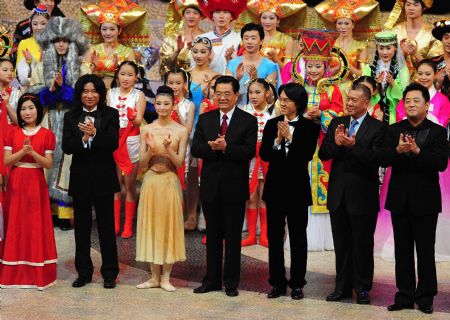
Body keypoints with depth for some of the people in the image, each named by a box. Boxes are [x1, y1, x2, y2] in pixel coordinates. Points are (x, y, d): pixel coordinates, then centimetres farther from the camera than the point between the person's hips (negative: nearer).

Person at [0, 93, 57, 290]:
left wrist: (33, 152, -19)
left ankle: (38, 272, 6)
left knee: (36, 226, 0)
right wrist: (23, 151, -17)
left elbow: (48, 164, -4)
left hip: (36, 184, -1)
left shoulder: (47, 134, 1)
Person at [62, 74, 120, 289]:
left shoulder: (110, 115, -1)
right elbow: (66, 147, -6)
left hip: (104, 177, -2)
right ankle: (83, 272, 20)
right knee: (81, 226, 10)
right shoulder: (71, 117, 4)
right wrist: (83, 139, -24)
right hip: (80, 177, 2)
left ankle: (109, 273, 14)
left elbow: (113, 144, -12)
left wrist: (94, 134, -27)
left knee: (107, 226, 5)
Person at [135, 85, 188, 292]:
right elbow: (141, 164, 2)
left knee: (169, 225, 2)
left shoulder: (181, 131, -2)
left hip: (170, 182, -2)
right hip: (150, 181, 2)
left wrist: (168, 148, -21)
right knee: (151, 226, 5)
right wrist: (150, 149, -16)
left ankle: (166, 277, 12)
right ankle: (154, 277, 15)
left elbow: (180, 163, -5)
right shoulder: (147, 129, 3)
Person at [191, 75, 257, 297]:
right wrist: (212, 147, -20)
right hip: (210, 185, 3)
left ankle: (231, 282, 14)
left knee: (233, 236, 5)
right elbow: (195, 149, -1)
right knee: (212, 235, 11)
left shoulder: (248, 121, -2)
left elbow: (249, 152, -13)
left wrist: (225, 147, -24)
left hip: (234, 187, -3)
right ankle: (212, 279, 21)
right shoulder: (205, 119, 8)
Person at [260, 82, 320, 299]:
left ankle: (297, 284, 15)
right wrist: (277, 140, -18)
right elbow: (264, 155, -3)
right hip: (275, 186, 3)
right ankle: (277, 283, 17)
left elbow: (307, 155, -15)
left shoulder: (310, 127, -4)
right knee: (274, 235, 8)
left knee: (298, 237, 6)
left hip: (297, 187, -3)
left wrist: (290, 138, -20)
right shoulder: (272, 124, 5)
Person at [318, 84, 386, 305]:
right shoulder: (336, 123, 8)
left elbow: (376, 159, -18)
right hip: (338, 194, 5)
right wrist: (336, 143, -17)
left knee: (362, 244, 5)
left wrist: (353, 145, -29)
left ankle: (362, 289, 16)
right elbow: (323, 154, 2)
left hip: (362, 195, -4)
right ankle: (342, 287, 23)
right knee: (341, 244, 12)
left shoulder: (377, 128, -7)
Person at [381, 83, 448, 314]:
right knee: (403, 250, 9)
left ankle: (425, 297, 12)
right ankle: (405, 295, 16)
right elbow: (384, 159, -7)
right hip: (400, 199, 3)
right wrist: (398, 150, -28)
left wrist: (418, 151, -28)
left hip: (425, 199, -3)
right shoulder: (394, 130, 5)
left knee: (425, 251, 3)